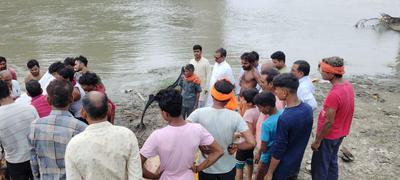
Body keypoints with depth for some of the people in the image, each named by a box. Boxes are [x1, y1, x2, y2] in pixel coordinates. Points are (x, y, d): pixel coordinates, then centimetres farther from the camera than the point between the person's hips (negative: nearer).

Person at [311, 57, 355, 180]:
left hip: (329, 136, -8)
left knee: (319, 166, 8)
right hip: (340, 133, 8)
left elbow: (329, 122, -26)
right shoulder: (348, 85, -4)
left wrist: (317, 141, -15)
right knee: (332, 162, 24)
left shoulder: (334, 94, -32)